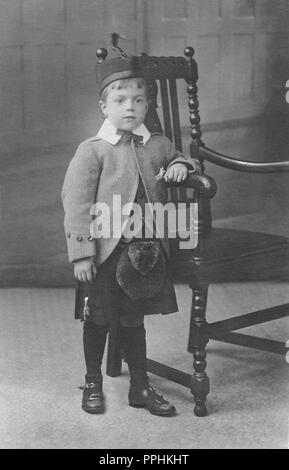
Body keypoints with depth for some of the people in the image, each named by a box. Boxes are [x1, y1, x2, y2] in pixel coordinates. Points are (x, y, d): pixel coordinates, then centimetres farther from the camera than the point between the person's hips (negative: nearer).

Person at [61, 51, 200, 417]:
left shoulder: (158, 145, 7)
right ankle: (93, 384, 28)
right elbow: (76, 203, -10)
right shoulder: (91, 151, -8)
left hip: (146, 250, 4)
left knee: (134, 320, 14)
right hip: (105, 252, -4)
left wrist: (181, 165, 2)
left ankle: (140, 387, 27)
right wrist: (81, 253, -15)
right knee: (98, 320, 9)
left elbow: (178, 159, 28)